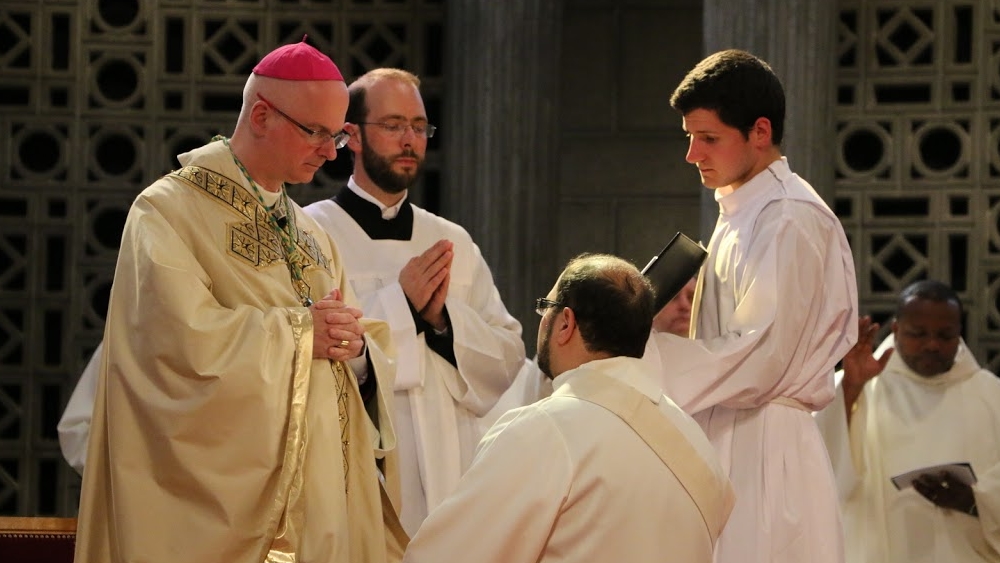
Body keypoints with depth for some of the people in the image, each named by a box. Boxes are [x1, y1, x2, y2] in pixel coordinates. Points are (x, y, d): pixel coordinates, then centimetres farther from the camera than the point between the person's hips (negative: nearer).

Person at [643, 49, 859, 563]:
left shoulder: (792, 220, -12)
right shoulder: (740, 216, 16)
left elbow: (758, 362, -18)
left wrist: (635, 350, -14)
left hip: (764, 457, -9)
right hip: (725, 445, 9)